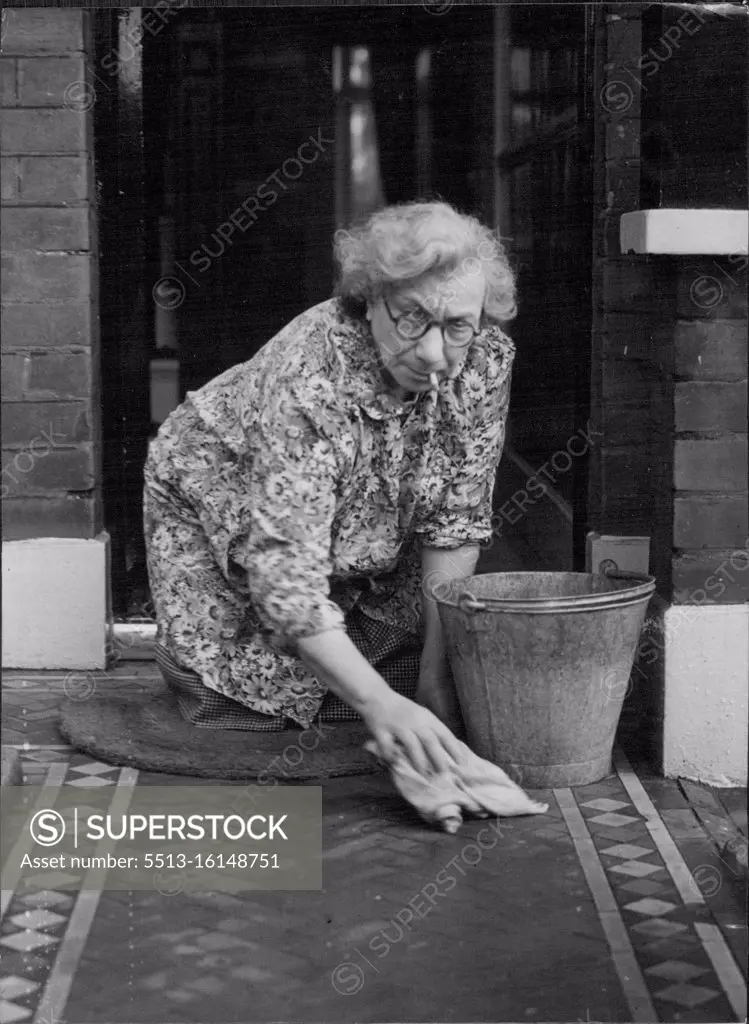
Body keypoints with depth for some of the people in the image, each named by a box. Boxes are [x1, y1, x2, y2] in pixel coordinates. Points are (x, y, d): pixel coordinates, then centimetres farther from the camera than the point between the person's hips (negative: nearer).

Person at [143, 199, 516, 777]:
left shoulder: (485, 360, -25)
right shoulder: (306, 382, -41)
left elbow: (456, 520, -17)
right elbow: (286, 568, -45)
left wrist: (436, 662, -21)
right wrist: (378, 702, -54)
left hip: (364, 538, 5)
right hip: (218, 511, -4)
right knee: (252, 706, -15)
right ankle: (181, 651, 18)